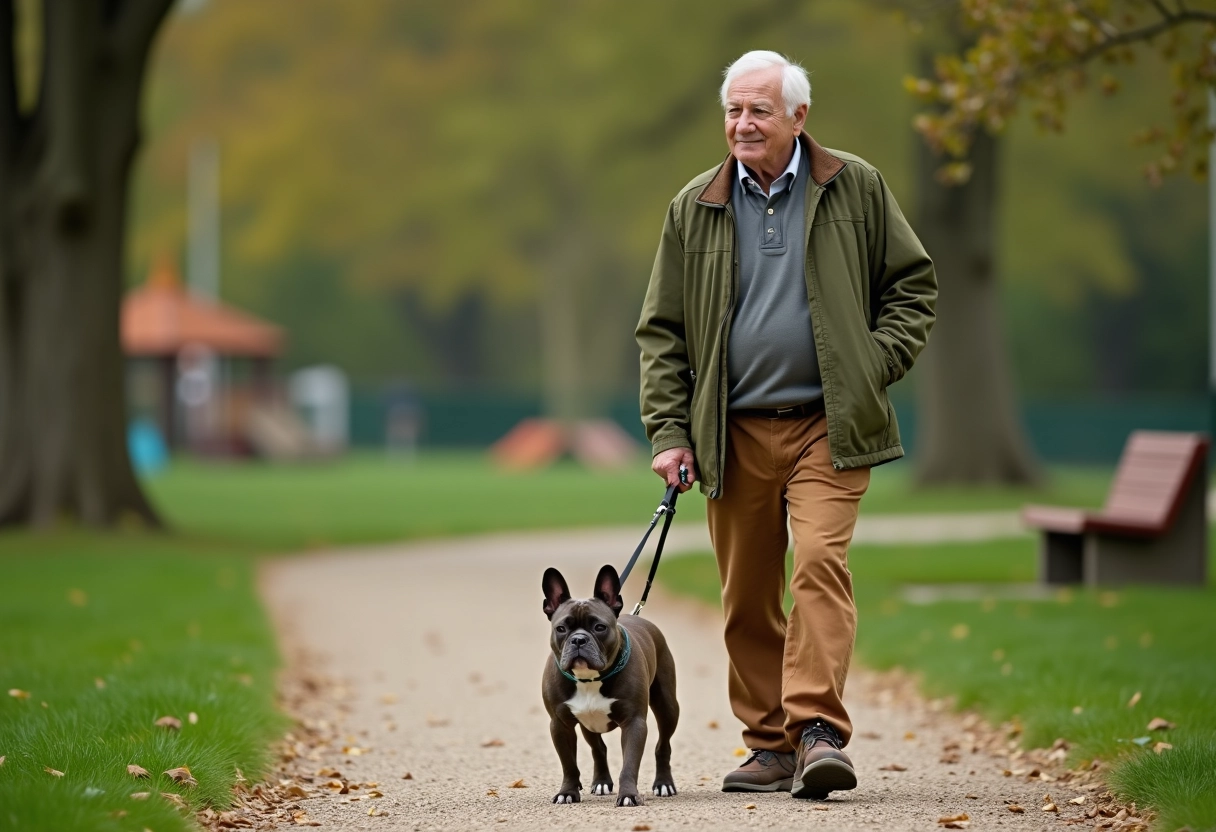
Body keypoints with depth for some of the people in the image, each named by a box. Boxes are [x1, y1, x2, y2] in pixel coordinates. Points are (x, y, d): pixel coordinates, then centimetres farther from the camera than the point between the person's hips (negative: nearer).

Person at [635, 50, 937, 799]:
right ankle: (771, 745, 15)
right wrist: (669, 432, 1)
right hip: (734, 433, 3)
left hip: (826, 426, -2)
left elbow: (913, 283, 11)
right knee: (747, 597, 5)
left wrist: (876, 365, -2)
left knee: (821, 563, -18)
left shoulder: (856, 188, 4)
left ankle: (819, 731, -21)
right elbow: (663, 330, 9)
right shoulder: (695, 209, 7)